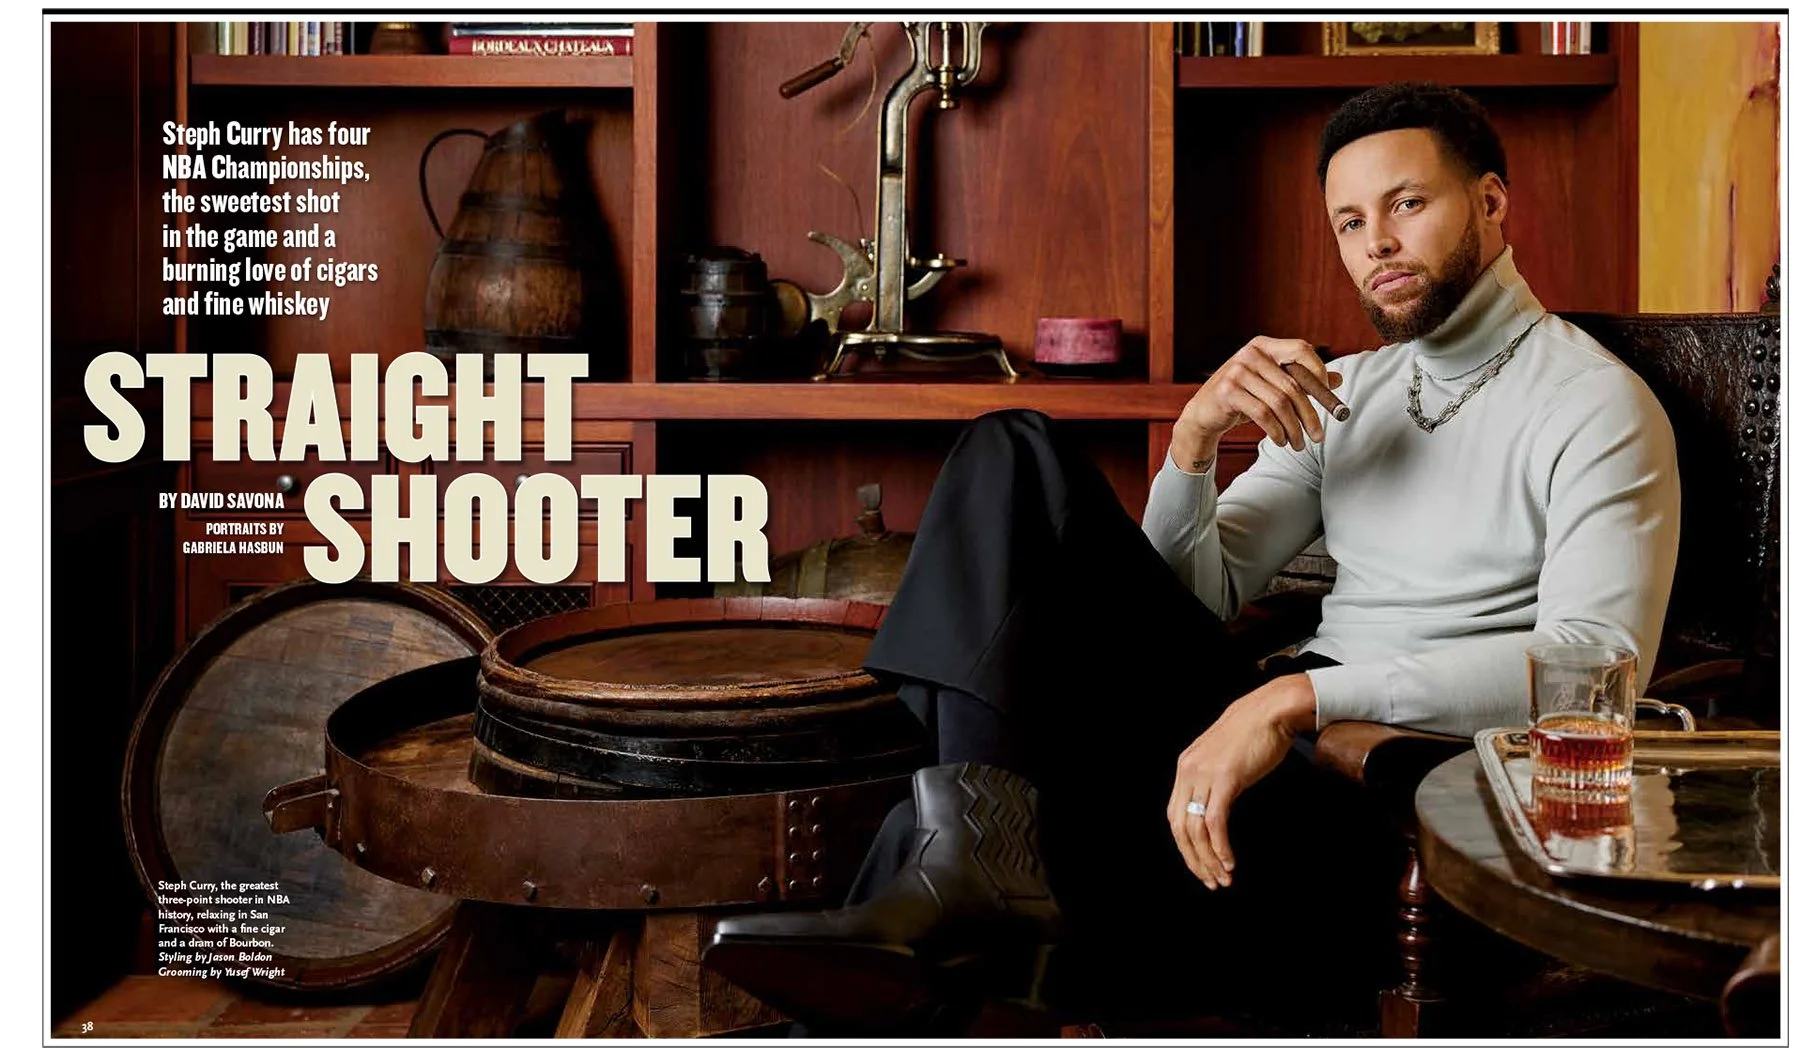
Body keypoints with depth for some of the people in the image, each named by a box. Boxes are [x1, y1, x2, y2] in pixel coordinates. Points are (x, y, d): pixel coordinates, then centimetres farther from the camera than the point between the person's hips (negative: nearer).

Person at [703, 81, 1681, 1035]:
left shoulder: (1596, 402, -2)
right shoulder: (1344, 389, 19)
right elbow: (1198, 592, 14)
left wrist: (1305, 694, -28)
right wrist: (1197, 436, -7)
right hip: (1275, 723, 7)